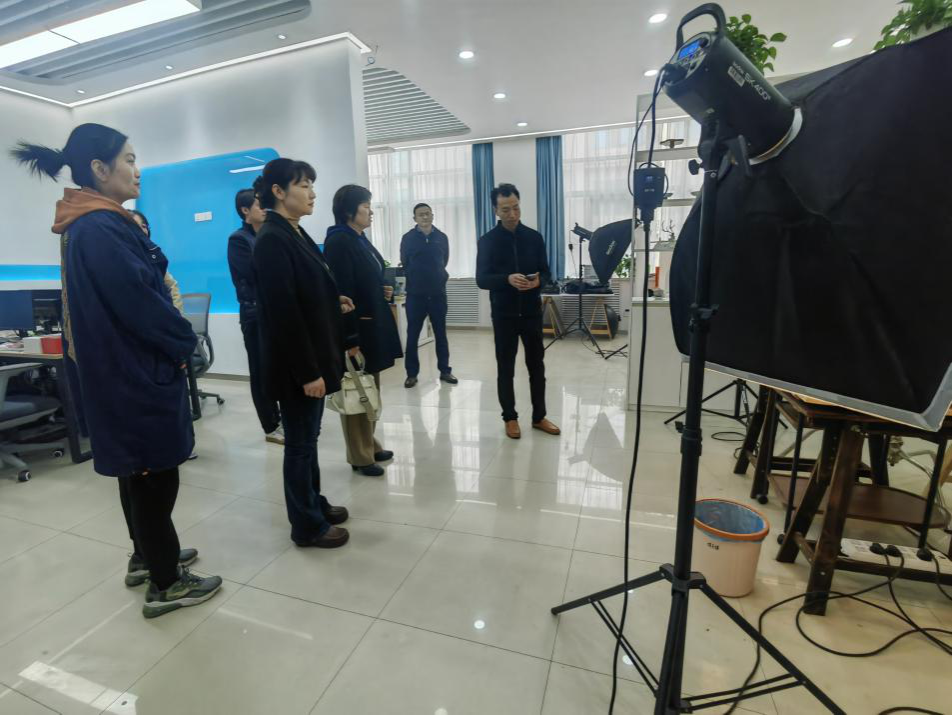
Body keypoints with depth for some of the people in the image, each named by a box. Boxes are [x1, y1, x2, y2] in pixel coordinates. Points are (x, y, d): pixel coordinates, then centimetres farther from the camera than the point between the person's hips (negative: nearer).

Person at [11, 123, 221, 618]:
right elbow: (139, 301, -22)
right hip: (135, 371, -10)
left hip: (120, 368, 10)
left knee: (138, 470, 21)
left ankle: (147, 555, 38)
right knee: (155, 475, 1)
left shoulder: (87, 225, 12)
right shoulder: (101, 229, -19)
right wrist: (184, 342, -6)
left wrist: (173, 341, 7)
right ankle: (165, 586, 17)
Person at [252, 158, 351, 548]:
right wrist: (307, 371, -22)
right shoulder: (272, 240, -17)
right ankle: (307, 526, 22)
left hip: (313, 357, 9)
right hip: (296, 364, -9)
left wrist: (335, 301, 5)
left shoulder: (296, 233, 12)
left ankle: (314, 504, 36)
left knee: (308, 436, 19)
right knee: (300, 441, 5)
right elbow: (282, 311, -22)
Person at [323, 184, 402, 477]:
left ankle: (370, 443, 31)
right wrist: (350, 338, -23)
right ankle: (360, 456, 16)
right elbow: (342, 291, -21)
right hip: (355, 327, -9)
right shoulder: (338, 241, -14)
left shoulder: (360, 239, 14)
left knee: (370, 390, 17)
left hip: (372, 324, 9)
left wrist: (384, 291, 3)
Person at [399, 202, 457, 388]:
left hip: (438, 293, 2)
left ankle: (445, 371, 19)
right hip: (415, 294, -1)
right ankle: (412, 373, 13)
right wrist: (416, 280, 12)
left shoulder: (442, 237, 2)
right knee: (412, 335, 3)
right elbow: (404, 263, 7)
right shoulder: (408, 238, -3)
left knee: (441, 333, 8)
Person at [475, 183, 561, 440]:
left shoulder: (534, 237, 6)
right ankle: (510, 418, 19)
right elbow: (481, 279, -6)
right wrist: (508, 279, -24)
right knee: (505, 368, 5)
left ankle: (539, 417, 21)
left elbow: (545, 271, 8)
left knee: (537, 365, 8)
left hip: (532, 311, 2)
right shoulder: (487, 241, -1)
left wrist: (538, 280, -16)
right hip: (504, 314, -2)